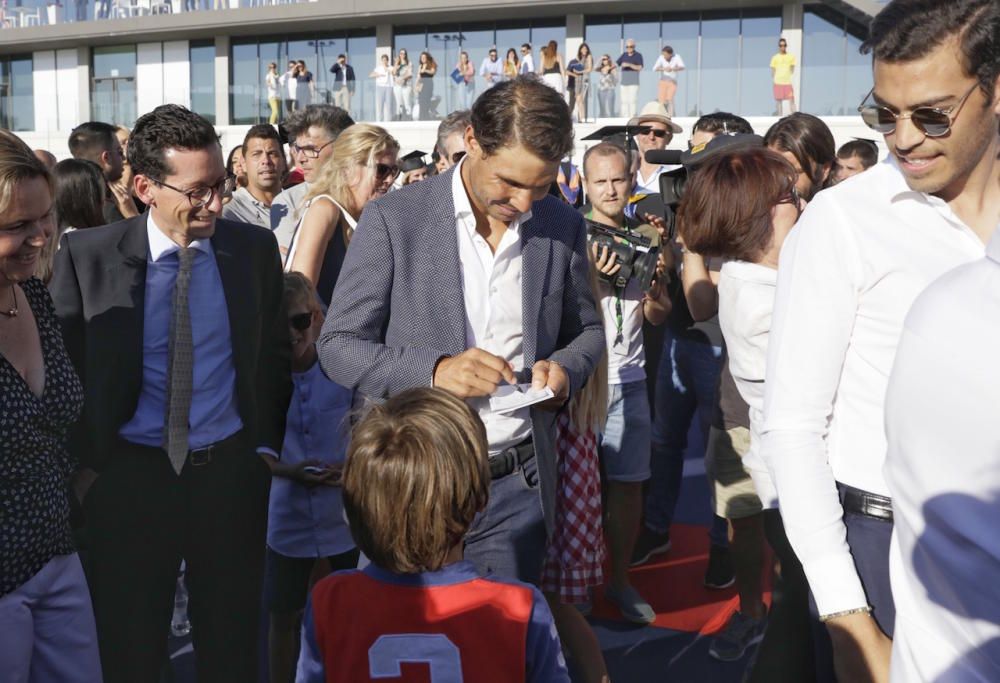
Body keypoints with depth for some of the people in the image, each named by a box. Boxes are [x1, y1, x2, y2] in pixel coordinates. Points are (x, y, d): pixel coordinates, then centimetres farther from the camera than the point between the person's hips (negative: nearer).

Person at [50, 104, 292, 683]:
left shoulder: (255, 248, -1)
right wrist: (83, 461, -2)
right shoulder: (88, 255, -6)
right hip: (128, 472, -1)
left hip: (232, 467, 2)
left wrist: (267, 445, 6)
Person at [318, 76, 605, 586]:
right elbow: (338, 346, -7)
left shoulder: (562, 226, 2)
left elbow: (585, 328, 15)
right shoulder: (394, 219, -9)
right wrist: (433, 369, -22)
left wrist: (565, 367, -7)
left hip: (518, 488, 3)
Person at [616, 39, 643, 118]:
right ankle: (625, 117, 7)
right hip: (624, 81, 5)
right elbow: (617, 64, 13)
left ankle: (632, 116, -9)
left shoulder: (638, 55, 1)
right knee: (624, 100, 4)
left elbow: (640, 68, -8)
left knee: (633, 100, -10)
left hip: (633, 81, -5)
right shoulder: (624, 55, 14)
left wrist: (629, 65, -19)